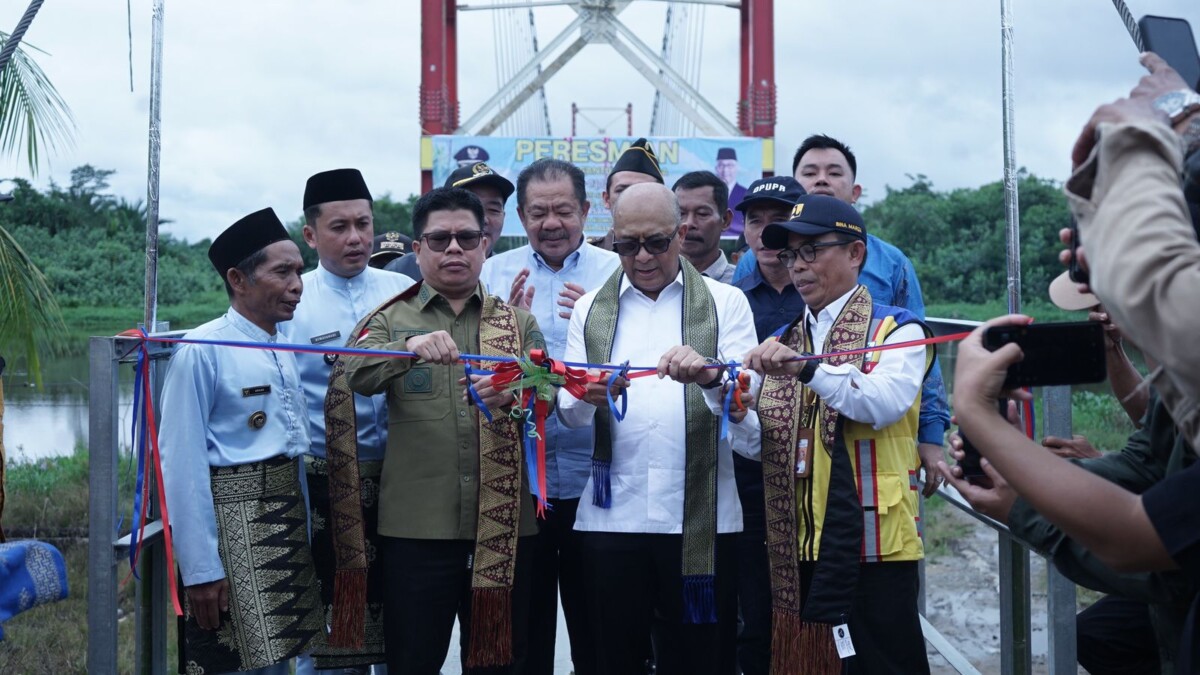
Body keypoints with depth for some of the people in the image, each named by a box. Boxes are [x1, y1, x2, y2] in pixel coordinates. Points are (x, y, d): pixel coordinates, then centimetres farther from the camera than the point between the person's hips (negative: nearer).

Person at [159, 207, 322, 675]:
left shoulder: (288, 350, 9)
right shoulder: (202, 351, -13)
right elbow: (182, 463, -16)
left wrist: (305, 533, 17)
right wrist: (199, 568, -18)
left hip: (287, 523, 7)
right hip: (230, 522, -7)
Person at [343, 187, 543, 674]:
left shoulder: (518, 323, 13)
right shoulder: (390, 319, 8)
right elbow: (356, 374, -12)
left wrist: (510, 396, -23)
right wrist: (410, 347, -31)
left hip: (503, 525, 1)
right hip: (416, 525, -1)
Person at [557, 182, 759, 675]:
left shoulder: (725, 303, 7)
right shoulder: (590, 310, 14)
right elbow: (568, 412, 6)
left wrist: (709, 376, -26)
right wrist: (587, 398, -18)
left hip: (701, 518, -2)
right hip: (612, 515, 2)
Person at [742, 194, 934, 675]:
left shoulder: (896, 331, 1)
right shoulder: (782, 343, 17)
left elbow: (886, 402, -19)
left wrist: (807, 368, -30)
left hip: (871, 546, -5)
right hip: (796, 551, 5)